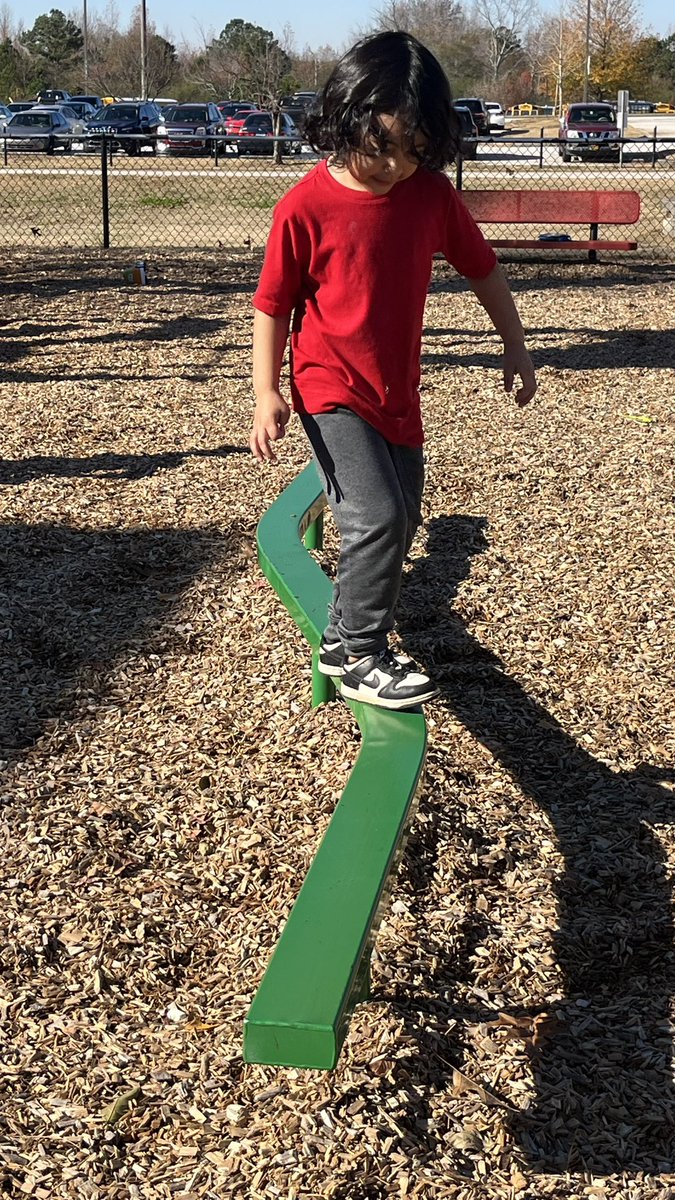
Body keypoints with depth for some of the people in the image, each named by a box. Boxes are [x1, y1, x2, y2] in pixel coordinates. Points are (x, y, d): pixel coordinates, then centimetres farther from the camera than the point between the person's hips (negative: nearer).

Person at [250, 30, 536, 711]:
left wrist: (515, 347, 16)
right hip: (331, 392, -6)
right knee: (377, 516, -19)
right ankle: (360, 658, -3)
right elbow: (272, 306, -7)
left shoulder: (432, 194, -2)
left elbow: (480, 269, 11)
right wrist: (267, 394, -13)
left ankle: (343, 637, 34)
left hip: (398, 393, 6)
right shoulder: (306, 207, -14)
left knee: (400, 522, 14)